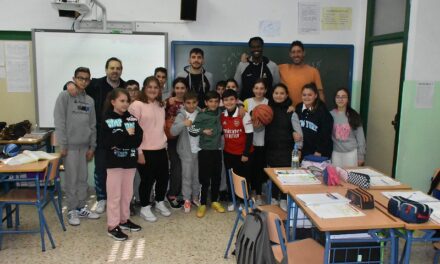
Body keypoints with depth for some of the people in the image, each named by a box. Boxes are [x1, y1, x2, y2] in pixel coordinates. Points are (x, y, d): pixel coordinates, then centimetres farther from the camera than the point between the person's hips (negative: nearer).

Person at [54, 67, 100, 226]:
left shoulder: (90, 101, 10)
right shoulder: (65, 96, -6)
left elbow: (92, 125, 11)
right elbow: (59, 122, -11)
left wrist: (92, 146, 7)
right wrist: (62, 144, -15)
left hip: (85, 145, 5)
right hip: (70, 145, -5)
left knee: (83, 178, 12)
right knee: (71, 179, 1)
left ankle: (81, 207, 24)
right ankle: (72, 210, 13)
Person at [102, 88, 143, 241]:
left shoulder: (132, 119, 6)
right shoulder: (107, 120, -6)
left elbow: (138, 140, -5)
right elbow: (108, 142, -18)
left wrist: (120, 140, -17)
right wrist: (127, 135, -16)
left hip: (130, 161, 5)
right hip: (114, 162, -5)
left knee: (127, 193, 14)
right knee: (115, 195, 1)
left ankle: (124, 220, 29)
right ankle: (112, 226, 9)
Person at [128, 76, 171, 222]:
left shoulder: (160, 106, 12)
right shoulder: (137, 105, -10)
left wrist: (164, 143, 15)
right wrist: (138, 151, -14)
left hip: (161, 149, 6)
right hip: (145, 150, -6)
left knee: (163, 177, 14)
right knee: (147, 180, 3)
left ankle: (160, 202, 36)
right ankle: (145, 208, 23)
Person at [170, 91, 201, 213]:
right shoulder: (181, 115, -8)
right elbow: (173, 131, -18)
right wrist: (183, 123, -33)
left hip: (199, 149, 3)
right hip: (186, 151, -3)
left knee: (197, 175, 13)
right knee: (187, 176, 3)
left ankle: (195, 197, 29)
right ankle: (187, 199, 15)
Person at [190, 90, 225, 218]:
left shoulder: (220, 113, 4)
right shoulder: (201, 115, -5)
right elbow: (191, 131, -6)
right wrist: (203, 131, -19)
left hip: (217, 149, 4)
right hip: (205, 150, -4)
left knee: (217, 177, 11)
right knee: (205, 178, 0)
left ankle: (214, 201, 26)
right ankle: (203, 204, 12)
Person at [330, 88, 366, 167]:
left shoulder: (354, 115, -2)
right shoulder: (331, 115, -1)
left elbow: (360, 137, 0)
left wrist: (361, 155, 0)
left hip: (351, 153, -1)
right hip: (336, 153, 1)